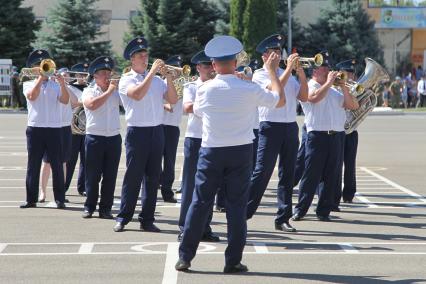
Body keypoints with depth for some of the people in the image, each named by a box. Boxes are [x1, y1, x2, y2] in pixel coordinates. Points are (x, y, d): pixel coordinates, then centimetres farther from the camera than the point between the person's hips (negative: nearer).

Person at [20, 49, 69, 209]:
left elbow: (65, 101, -3)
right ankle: (31, 199, 5)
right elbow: (32, 96, -11)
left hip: (54, 129, 1)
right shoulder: (29, 84, 10)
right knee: (33, 165, 2)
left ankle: (60, 199, 2)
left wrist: (62, 83, -17)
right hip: (35, 128, -1)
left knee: (57, 165, -1)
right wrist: (41, 77, -9)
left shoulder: (55, 84, 13)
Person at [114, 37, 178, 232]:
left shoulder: (157, 80, 12)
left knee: (153, 177, 5)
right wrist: (152, 72, -18)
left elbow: (173, 100, 4)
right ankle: (123, 218, 4)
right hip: (137, 131, -5)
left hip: (156, 131, 5)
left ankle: (147, 219, 10)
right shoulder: (127, 80, -1)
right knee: (133, 177, -4)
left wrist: (168, 77, -7)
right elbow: (137, 94, -22)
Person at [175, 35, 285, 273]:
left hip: (211, 152, 1)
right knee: (237, 205, 4)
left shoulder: (205, 90, -4)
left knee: (200, 202, 6)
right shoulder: (249, 89, -8)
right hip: (241, 152, -1)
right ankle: (233, 261, 4)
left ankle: (185, 257, 7)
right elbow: (280, 100, 6)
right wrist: (272, 71, 16)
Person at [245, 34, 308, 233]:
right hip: (271, 127, -6)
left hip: (291, 127, 6)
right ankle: (243, 214, -4)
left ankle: (283, 219, 9)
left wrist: (302, 75, -4)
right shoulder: (260, 75, 0)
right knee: (262, 172, -9)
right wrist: (289, 69, -16)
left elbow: (303, 97, 8)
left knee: (287, 175, 5)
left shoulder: (288, 75, 17)